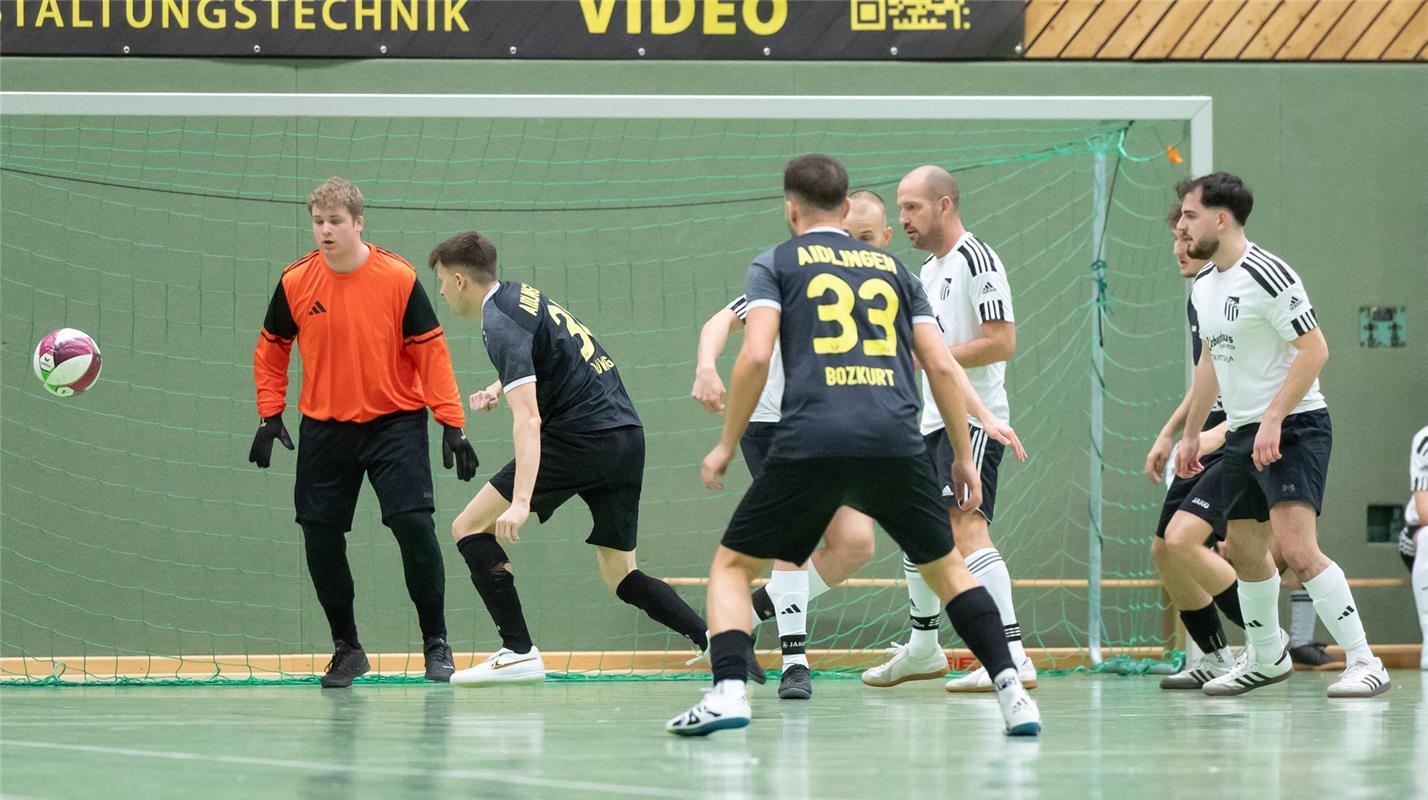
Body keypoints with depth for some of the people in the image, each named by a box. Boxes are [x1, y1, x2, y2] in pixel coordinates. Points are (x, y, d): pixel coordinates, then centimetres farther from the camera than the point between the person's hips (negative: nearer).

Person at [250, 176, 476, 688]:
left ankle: (436, 643, 1)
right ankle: (347, 649, 17)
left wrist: (452, 425, -9)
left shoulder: (398, 278, -10)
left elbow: (431, 352, -6)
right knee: (321, 538, 0)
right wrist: (270, 417, 4)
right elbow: (271, 350, 11)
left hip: (394, 421, -3)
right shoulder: (295, 282, -3)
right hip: (325, 429, 3)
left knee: (414, 523, -15)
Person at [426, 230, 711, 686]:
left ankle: (518, 652, -10)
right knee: (620, 576, 14)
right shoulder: (520, 294, 16)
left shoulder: (500, 321, -12)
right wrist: (500, 387, 30)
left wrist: (520, 502, -31)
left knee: (470, 528, -4)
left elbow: (528, 420, -23)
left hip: (582, 439, -9)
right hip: (627, 435, 9)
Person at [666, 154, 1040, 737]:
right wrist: (963, 457, 22)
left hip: (810, 442, -3)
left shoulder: (775, 263, 13)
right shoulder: (891, 268, 23)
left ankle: (728, 692, -9)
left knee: (733, 565, 13)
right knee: (946, 566, 22)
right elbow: (941, 366, 16)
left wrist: (726, 445, 8)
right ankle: (1011, 693, 9)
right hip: (896, 442, 3)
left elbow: (755, 356, -1)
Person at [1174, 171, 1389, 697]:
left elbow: (1314, 350, -19)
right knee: (1243, 550, 14)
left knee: (1296, 549, -20)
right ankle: (1266, 658, 32)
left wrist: (1273, 419, -24)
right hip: (1242, 434, 9)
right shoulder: (1204, 285, 12)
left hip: (1294, 428, -9)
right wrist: (1190, 432, 25)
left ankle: (1364, 663, -16)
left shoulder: (1266, 275, -16)